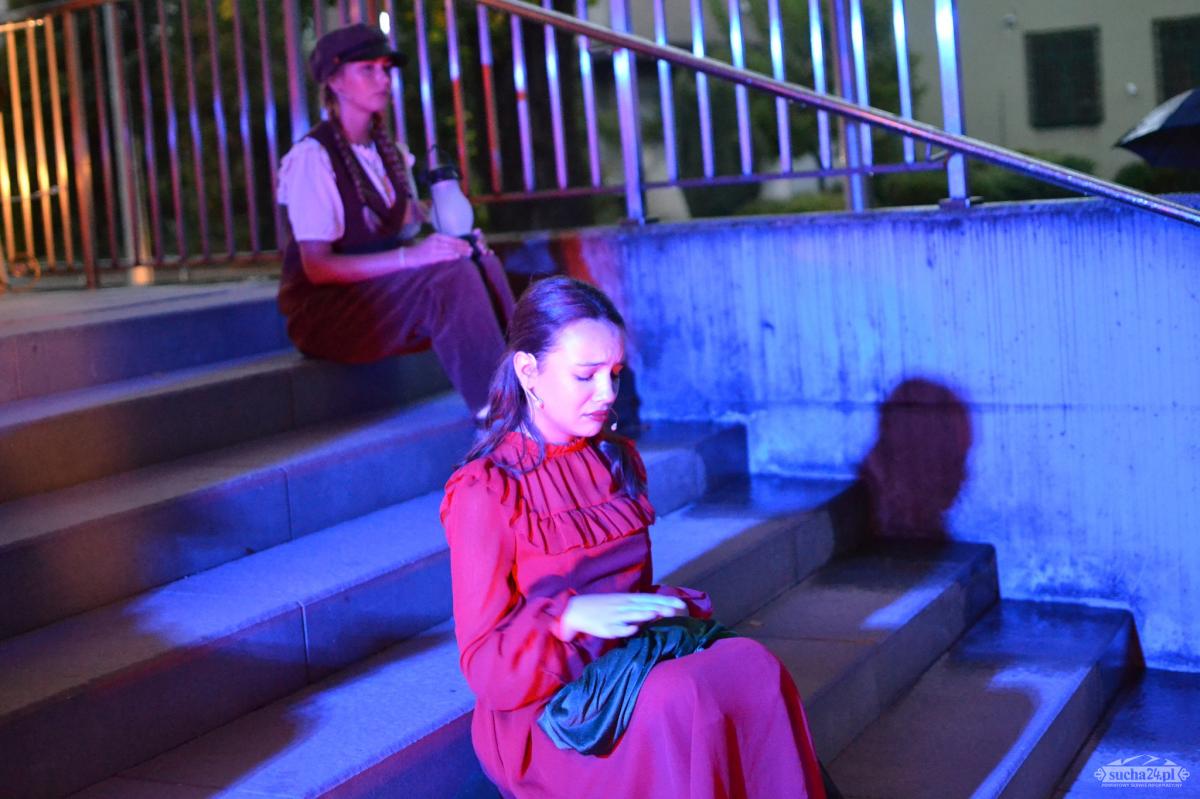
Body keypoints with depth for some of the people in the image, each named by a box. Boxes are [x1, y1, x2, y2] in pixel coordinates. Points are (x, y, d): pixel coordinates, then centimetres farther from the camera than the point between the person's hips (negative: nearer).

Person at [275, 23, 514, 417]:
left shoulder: (391, 152, 12)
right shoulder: (312, 157, -13)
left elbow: (414, 234, 16)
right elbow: (318, 267, -19)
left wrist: (455, 239, -8)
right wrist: (410, 256, -28)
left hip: (387, 290, 7)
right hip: (324, 309, -7)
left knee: (480, 264, -18)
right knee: (450, 274, -30)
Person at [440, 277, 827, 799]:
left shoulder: (618, 461, 13)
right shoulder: (483, 493, -8)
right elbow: (483, 664, -9)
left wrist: (673, 608, -2)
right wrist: (572, 616, -27)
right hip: (543, 713, -6)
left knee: (752, 663, -25)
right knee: (679, 702, -35)